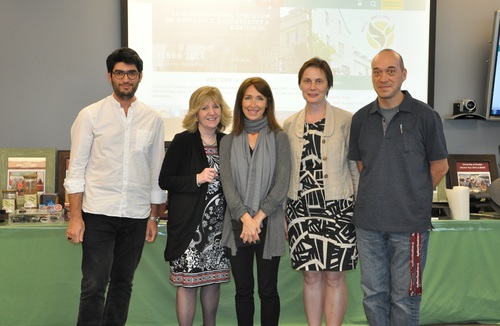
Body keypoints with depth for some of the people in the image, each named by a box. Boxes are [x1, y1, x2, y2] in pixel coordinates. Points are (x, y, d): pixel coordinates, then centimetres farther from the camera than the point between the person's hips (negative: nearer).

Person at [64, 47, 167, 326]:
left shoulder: (153, 119, 6)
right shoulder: (91, 115, 0)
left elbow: (157, 172, 10)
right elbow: (77, 169, -1)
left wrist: (154, 217, 9)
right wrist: (75, 217, -7)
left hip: (137, 216, 3)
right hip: (98, 213, -2)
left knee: (123, 283, 13)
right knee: (94, 286, -4)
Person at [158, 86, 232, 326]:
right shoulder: (183, 141, -5)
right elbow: (164, 180, -7)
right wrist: (197, 179, -18)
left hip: (218, 223, 5)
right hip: (189, 223, -5)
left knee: (213, 278, 12)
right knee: (188, 281, -1)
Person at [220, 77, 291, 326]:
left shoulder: (278, 138, 0)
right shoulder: (228, 142, 8)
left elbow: (282, 184, -6)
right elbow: (227, 184, -1)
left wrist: (258, 217, -13)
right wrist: (245, 218, -14)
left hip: (269, 225, -2)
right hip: (237, 225, 2)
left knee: (268, 291, 6)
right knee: (243, 290, 11)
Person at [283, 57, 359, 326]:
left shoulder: (346, 121, -1)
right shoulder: (290, 125, 9)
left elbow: (356, 166, 1)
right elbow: (285, 172, 12)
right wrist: (283, 214, 11)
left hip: (337, 208, -3)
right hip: (301, 209, 3)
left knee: (334, 276, 2)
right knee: (311, 276, 9)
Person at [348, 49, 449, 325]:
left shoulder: (425, 116, -6)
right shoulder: (361, 119, 5)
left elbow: (440, 167, 2)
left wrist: (413, 197, 6)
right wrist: (380, 194, 9)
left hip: (410, 224, -3)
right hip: (368, 223, 4)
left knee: (404, 298, 6)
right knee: (373, 295, 13)